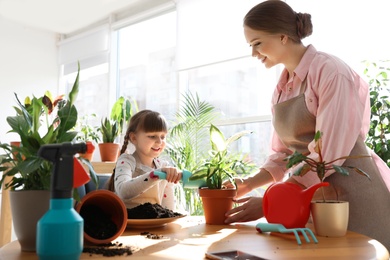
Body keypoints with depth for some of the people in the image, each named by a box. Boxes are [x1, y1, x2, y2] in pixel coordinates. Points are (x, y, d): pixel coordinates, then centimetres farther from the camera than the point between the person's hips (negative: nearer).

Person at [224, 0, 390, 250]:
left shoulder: (331, 71, -15)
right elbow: (283, 153, 10)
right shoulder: (282, 88, 8)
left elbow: (327, 153, -23)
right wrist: (248, 185, -5)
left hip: (353, 194, -6)